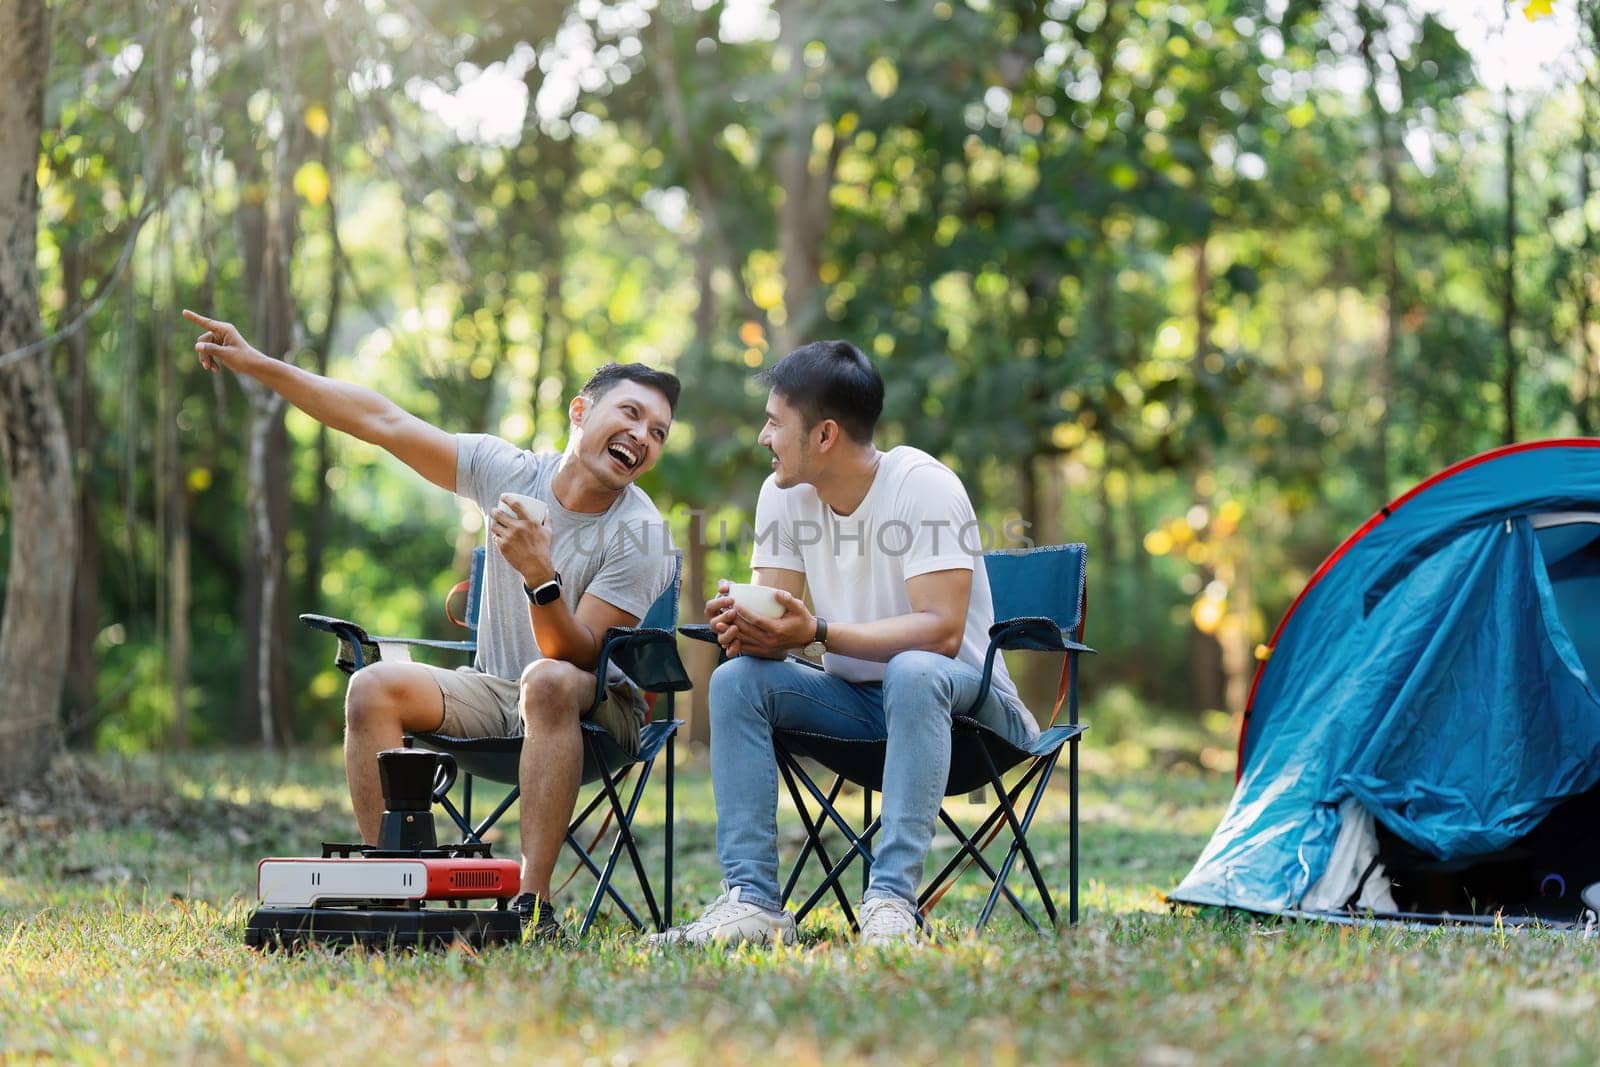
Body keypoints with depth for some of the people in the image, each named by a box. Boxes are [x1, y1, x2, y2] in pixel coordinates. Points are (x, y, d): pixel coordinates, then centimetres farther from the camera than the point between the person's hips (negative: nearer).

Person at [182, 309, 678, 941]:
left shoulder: (640, 534, -15)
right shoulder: (511, 473, -4)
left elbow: (578, 658, -21)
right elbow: (384, 423, -4)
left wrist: (541, 577, -38)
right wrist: (255, 364, -7)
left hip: (597, 708, -4)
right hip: (495, 695, 5)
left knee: (548, 681, -38)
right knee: (373, 688, -19)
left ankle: (533, 903, -41)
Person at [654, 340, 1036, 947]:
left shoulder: (923, 487, -20)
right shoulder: (783, 495, -1)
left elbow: (942, 631, -28)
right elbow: (774, 613, -3)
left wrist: (817, 633, -37)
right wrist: (744, 627, -29)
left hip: (958, 697, -6)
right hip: (854, 701, 6)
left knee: (912, 672, -38)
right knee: (737, 679, -18)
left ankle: (892, 898, -42)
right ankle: (752, 901, -25)